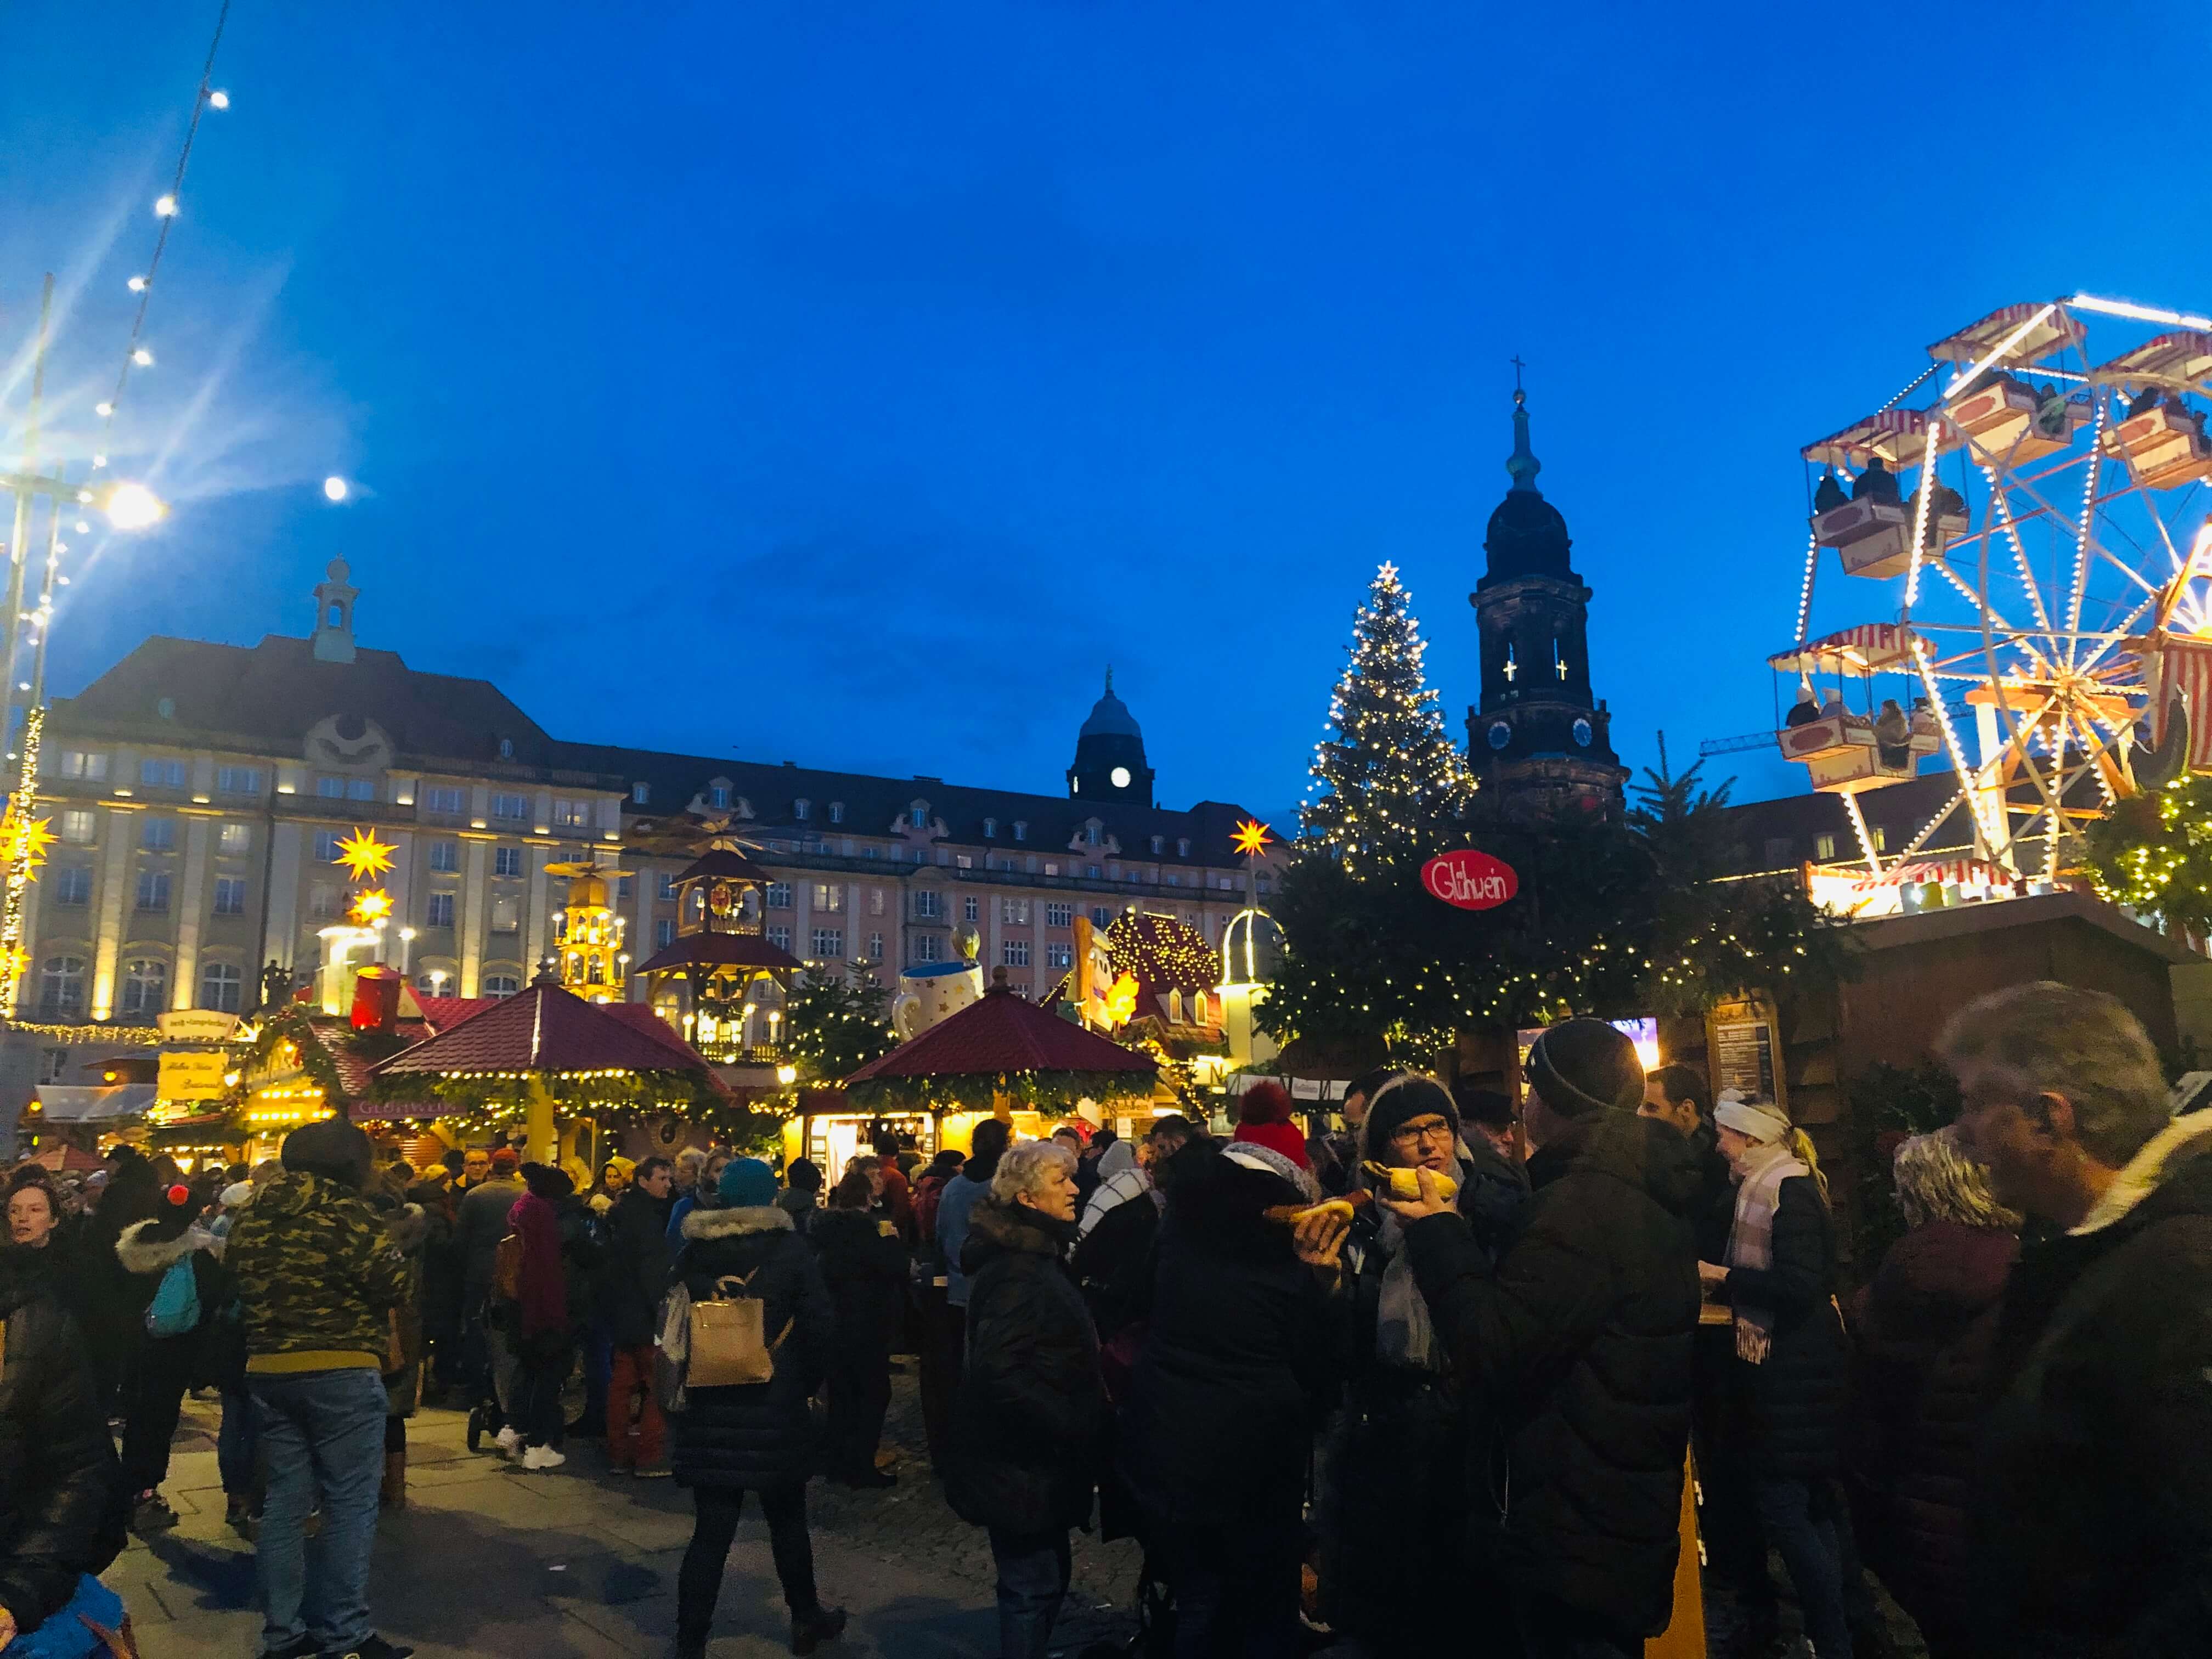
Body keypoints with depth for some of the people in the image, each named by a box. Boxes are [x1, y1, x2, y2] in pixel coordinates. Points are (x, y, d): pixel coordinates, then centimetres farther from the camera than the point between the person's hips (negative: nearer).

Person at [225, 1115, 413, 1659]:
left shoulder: (250, 1218, 6)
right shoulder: (345, 1213, -15)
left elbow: (237, 1283, 18)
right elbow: (394, 1285, -14)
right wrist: (393, 1254, 4)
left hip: (267, 1370, 7)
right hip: (341, 1372, -7)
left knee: (285, 1500, 13)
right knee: (350, 1502, 2)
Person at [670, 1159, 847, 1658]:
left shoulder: (694, 1251, -1)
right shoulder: (790, 1250, -9)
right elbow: (820, 1326, -10)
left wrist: (686, 1382, 14)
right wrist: (808, 1383, 4)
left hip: (710, 1406, 2)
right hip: (776, 1405, -2)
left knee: (711, 1530, 7)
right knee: (787, 1519, 16)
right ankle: (806, 1619, 32)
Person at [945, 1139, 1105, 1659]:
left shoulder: (1036, 1253, 10)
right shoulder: (1017, 1271, -22)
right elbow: (1000, 1370, -29)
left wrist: (1083, 1414, 12)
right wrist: (1066, 1425, -24)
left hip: (1035, 1454, 10)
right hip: (1022, 1461, -10)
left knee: (1045, 1577, 20)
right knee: (1034, 1586, 2)